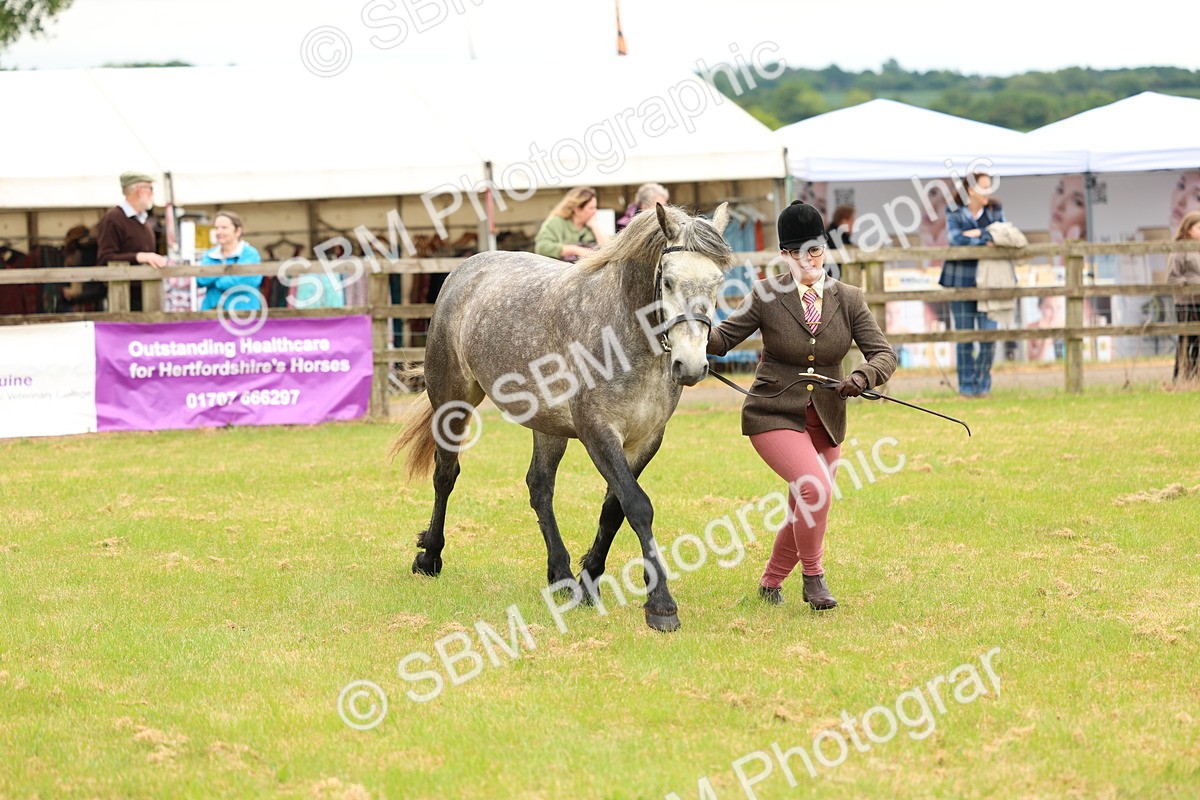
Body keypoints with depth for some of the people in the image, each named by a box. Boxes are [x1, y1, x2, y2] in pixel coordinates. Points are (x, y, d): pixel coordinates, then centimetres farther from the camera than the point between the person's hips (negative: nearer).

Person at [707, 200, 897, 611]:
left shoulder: (849, 300, 0)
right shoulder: (768, 296, -7)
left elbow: (883, 355, -5)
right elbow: (724, 338, -5)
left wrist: (862, 378, -26)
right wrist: (697, 334, -27)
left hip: (826, 420, 4)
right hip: (774, 416, -4)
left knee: (804, 513, 10)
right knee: (814, 486, -26)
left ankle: (770, 583, 34)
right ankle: (813, 576, -7)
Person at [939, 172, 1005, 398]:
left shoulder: (995, 213, 12)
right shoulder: (955, 214, 2)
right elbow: (955, 239, -14)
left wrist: (978, 233, -12)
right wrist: (987, 240, -13)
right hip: (962, 281, -2)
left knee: (989, 334, -5)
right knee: (965, 337, -1)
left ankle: (983, 385, 8)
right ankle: (966, 386, 7)